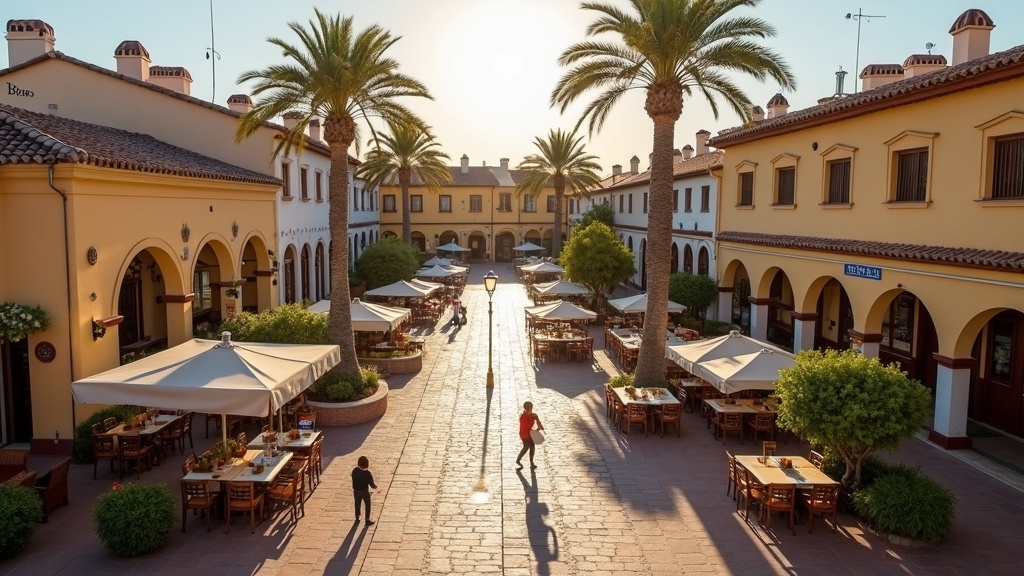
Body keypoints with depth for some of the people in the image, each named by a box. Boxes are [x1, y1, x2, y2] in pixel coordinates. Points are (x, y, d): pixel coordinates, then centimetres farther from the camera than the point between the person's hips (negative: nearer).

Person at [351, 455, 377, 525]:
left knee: (357, 505, 21)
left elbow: (353, 480, 1)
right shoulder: (367, 474, -25)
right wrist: (375, 487, 2)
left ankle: (357, 519, 34)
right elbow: (371, 484, -20)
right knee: (367, 505, 15)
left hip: (356, 491, 4)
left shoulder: (355, 470, -12)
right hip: (364, 491, -4)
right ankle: (367, 520, 22)